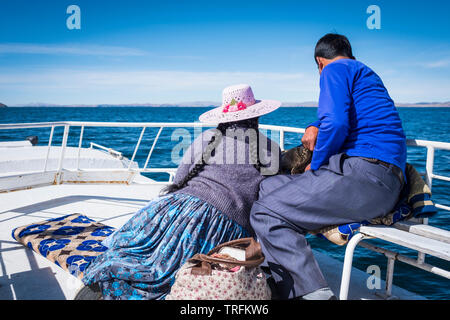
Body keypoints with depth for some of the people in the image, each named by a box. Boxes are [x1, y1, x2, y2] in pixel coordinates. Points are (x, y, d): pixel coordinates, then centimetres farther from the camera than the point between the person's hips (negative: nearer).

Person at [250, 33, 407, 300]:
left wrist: (315, 166, 0)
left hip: (364, 170, -10)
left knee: (265, 213, -16)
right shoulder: (367, 74, 32)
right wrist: (315, 127, 28)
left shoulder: (335, 69, 2)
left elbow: (336, 125, -15)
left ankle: (311, 292, -21)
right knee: (269, 187, 13)